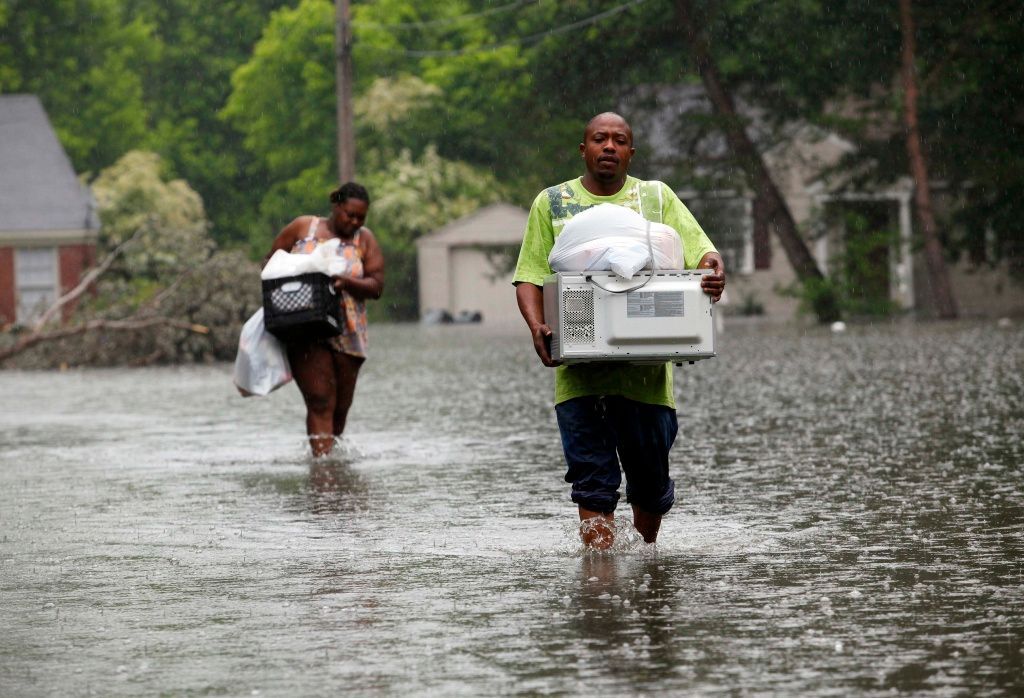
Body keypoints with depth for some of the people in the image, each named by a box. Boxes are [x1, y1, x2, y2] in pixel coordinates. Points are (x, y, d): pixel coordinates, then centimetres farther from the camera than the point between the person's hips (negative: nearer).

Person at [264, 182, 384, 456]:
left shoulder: (365, 240, 8)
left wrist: (346, 282, -19)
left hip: (346, 334, 3)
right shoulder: (302, 227, 5)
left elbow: (376, 286, 0)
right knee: (320, 402, -16)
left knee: (341, 407, 8)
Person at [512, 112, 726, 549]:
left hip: (646, 366, 1)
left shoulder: (657, 198, 13)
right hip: (579, 367, -1)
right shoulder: (552, 203, 13)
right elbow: (530, 277, 8)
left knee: (650, 476, 6)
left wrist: (713, 270, -20)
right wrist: (537, 326, -12)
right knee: (593, 480, -9)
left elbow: (702, 252, 5)